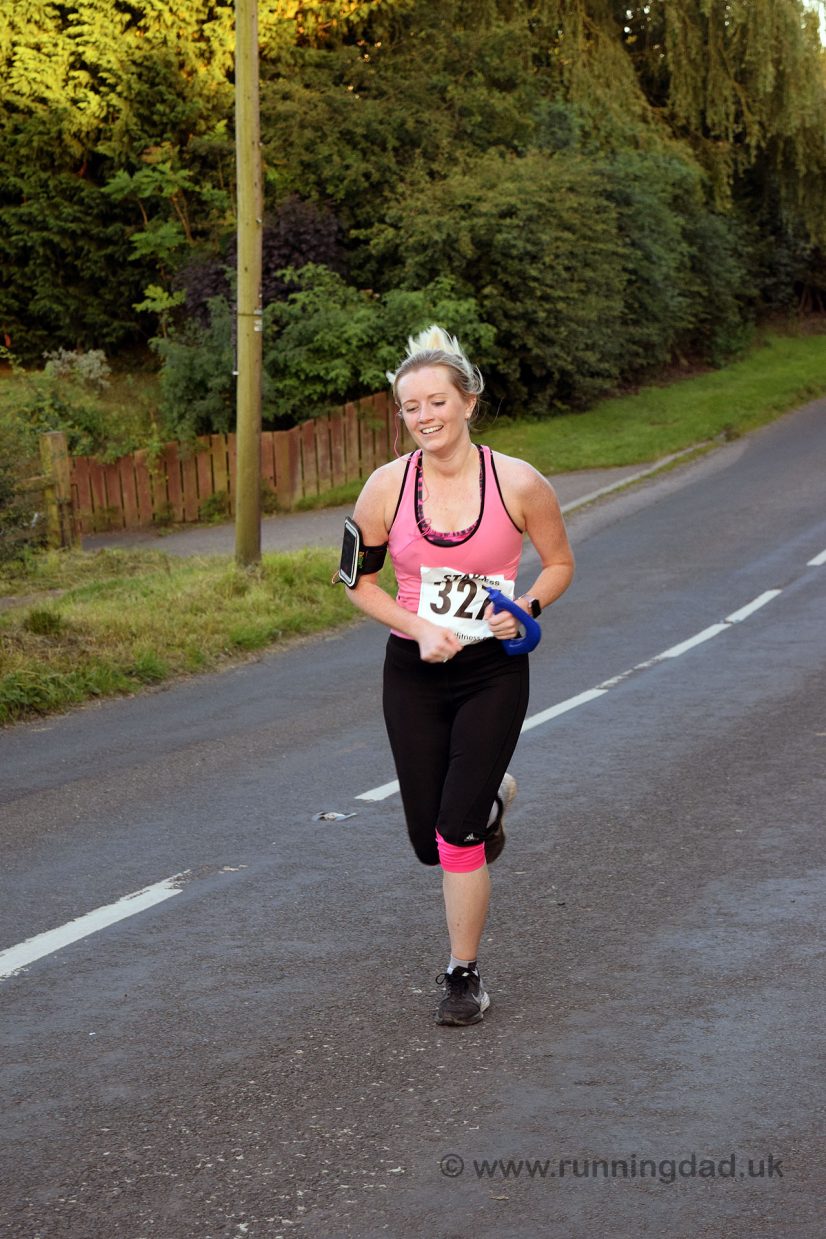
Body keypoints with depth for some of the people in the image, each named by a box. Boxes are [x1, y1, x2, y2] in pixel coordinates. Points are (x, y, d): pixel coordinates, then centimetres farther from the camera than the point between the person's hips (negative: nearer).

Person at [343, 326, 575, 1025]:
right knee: (428, 841, 9)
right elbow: (359, 581, 3)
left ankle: (465, 975, 10)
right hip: (413, 672, 3)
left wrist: (523, 611, -15)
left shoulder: (518, 484, -11)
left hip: (493, 672, -3)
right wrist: (419, 627, -12)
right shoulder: (388, 486, -7)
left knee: (457, 834, -10)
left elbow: (560, 564, 4)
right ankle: (492, 797, 46)